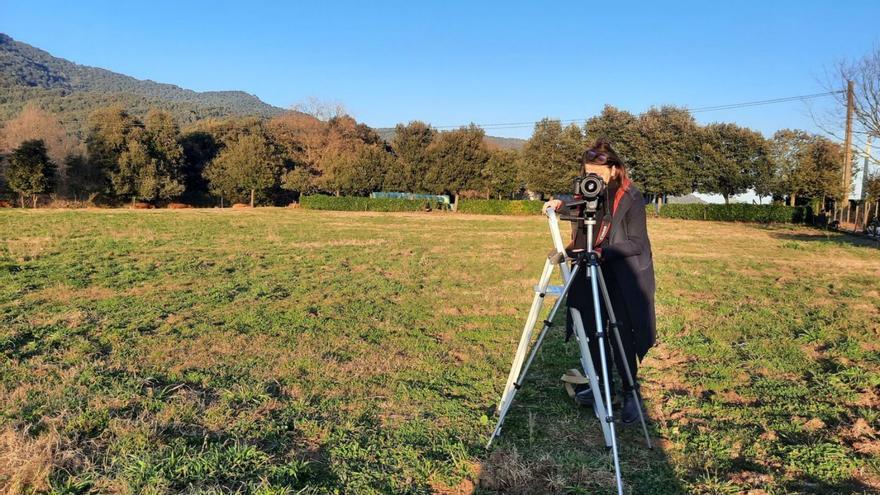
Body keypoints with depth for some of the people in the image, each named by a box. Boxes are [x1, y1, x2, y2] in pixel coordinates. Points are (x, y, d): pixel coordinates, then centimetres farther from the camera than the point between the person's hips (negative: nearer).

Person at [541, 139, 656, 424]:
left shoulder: (631, 197, -13)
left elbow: (637, 243, -17)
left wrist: (602, 251, -29)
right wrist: (560, 205, -2)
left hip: (623, 277, -6)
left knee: (621, 336, -5)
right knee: (592, 331, 10)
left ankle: (629, 394, 7)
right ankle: (598, 382, 26)